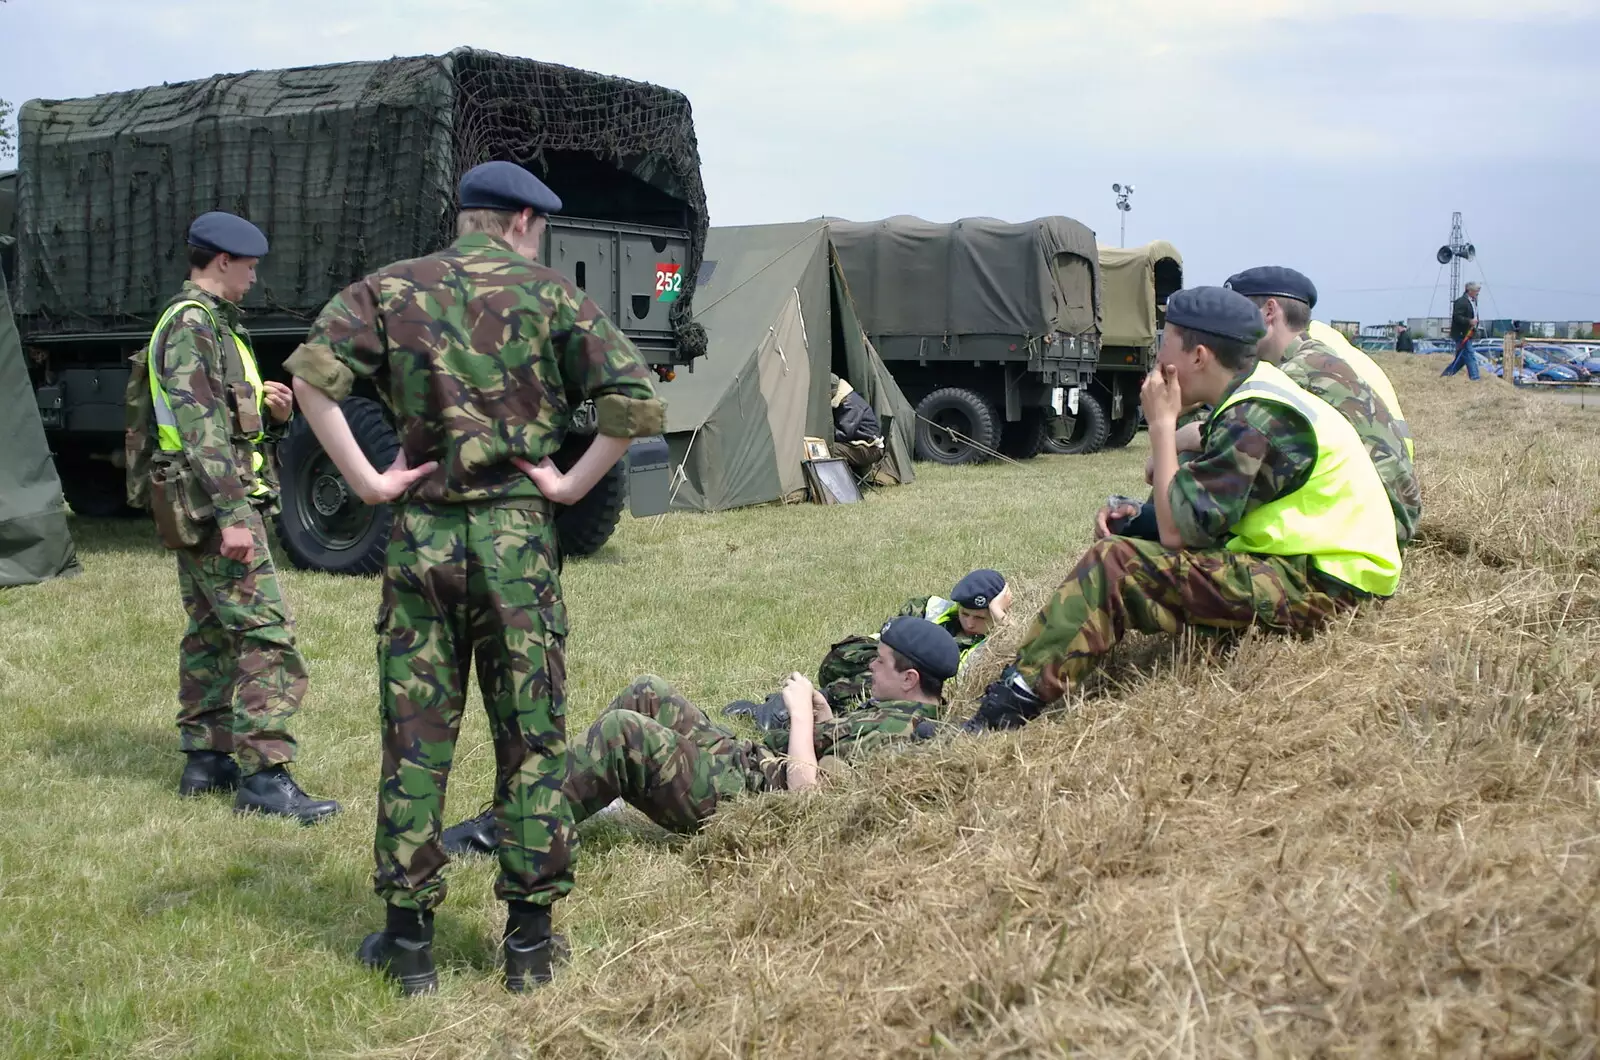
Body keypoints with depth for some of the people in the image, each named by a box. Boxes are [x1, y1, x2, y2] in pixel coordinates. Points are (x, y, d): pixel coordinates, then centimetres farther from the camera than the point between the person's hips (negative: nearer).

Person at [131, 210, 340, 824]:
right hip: (214, 503, -11)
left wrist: (273, 413, 3)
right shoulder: (192, 325, -13)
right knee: (267, 635, -14)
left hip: (200, 513, 11)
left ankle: (205, 759, 21)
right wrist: (231, 516, -27)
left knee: (211, 635, 14)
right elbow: (199, 428, -22)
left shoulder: (210, 325, 19)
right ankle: (263, 776, -16)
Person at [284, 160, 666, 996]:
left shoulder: (391, 290, 6)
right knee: (531, 741, 8)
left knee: (414, 741, 9)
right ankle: (528, 942, 13)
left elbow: (314, 373, -10)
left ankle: (408, 940, 15)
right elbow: (636, 400, -9)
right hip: (516, 535, -1)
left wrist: (365, 480, -6)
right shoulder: (548, 295, 2)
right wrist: (571, 484, -1)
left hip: (422, 535, 2)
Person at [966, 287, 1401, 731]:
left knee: (1114, 565, -18)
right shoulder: (1259, 393, 14)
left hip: (1318, 587, -11)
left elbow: (1177, 530, -19)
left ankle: (1016, 701, -19)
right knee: (1131, 546, 16)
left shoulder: (1257, 419, -18)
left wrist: (1162, 424, -11)